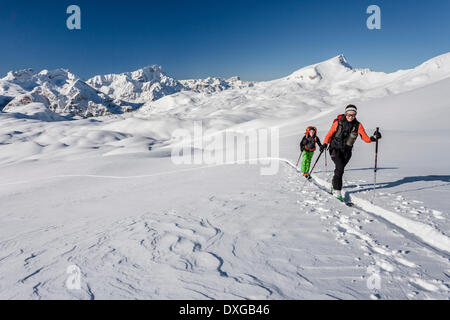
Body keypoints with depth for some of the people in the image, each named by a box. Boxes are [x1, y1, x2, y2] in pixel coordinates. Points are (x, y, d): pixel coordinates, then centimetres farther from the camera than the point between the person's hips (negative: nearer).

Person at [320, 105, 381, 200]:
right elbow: (329, 134, -1)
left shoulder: (357, 125, -1)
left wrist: (373, 138, -23)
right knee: (340, 167, -20)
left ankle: (335, 185, 33)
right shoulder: (338, 122, -6)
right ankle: (337, 190, -12)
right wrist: (325, 144, -14)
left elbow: (365, 138, -3)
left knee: (340, 170, 8)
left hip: (347, 151, 3)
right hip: (335, 148, -3)